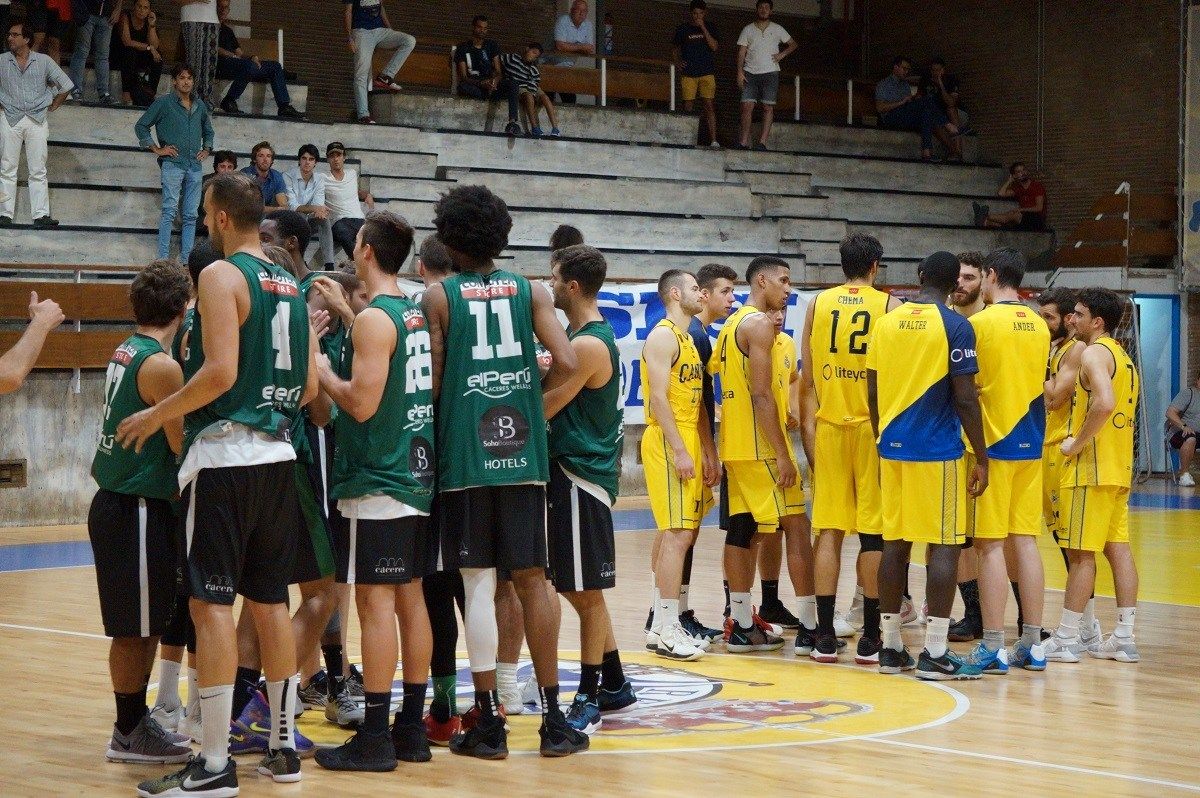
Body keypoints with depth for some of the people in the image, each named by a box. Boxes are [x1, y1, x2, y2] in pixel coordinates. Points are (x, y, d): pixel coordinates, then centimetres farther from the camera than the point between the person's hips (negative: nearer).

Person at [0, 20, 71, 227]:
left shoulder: (43, 61, 6)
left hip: (37, 121, 0)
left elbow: (66, 85, 11)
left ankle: (40, 214, -4)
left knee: (38, 171, -2)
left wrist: (53, 107, 7)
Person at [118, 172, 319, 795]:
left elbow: (220, 371, -19)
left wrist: (157, 415, -9)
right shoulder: (290, 285, 13)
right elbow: (310, 386, 13)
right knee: (270, 600, 13)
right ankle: (282, 748, 18)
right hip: (278, 453, 8)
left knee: (211, 604, -6)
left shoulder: (221, 276, -10)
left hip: (224, 456, -8)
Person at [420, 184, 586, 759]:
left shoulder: (438, 297, 1)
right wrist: (533, 396, 13)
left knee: (478, 585, 0)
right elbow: (566, 363, -5)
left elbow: (431, 381, -6)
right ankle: (553, 720, 9)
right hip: (523, 452, 2)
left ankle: (488, 724, 2)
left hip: (465, 454, -2)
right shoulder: (528, 291, 8)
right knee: (532, 580, 8)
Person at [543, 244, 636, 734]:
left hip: (582, 477, -10)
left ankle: (590, 699, 5)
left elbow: (542, 408, -18)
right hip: (570, 470, 10)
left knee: (586, 592, -2)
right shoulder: (580, 335, 13)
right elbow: (555, 392, 16)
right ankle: (614, 685, 26)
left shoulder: (588, 345, -18)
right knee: (578, 588, 16)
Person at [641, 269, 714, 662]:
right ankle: (667, 632, -12)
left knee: (673, 533, 11)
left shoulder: (688, 340, 19)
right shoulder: (663, 336, -11)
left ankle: (661, 625, 16)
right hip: (668, 442, -10)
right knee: (677, 534, -12)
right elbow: (659, 398, -18)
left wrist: (707, 451, 14)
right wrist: (679, 451, -22)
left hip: (689, 442, 10)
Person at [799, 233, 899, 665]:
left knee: (829, 529, 5)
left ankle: (825, 637, 4)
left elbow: (806, 378, 5)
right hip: (874, 427, -2)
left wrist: (807, 427, 10)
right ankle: (869, 638, 3)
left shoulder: (818, 304, 6)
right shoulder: (889, 305, -2)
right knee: (873, 532, 2)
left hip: (829, 425, 2)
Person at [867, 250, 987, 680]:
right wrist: (981, 458, -4)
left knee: (895, 542, 10)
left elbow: (873, 394, 11)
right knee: (944, 545, -1)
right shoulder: (956, 327, -8)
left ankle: (890, 647, 14)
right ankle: (934, 653, -5)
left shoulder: (886, 322, 8)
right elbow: (965, 399, -11)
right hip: (938, 451, -5)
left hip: (893, 448, 5)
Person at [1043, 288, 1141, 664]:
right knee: (1118, 548, 7)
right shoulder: (1123, 357, 18)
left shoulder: (1094, 354, -12)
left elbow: (1104, 403, -28)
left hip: (1091, 467, -9)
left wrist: (1077, 444, -19)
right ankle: (1124, 637, 8)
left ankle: (1066, 639, -1)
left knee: (1081, 552, -5)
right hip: (1120, 467, 9)